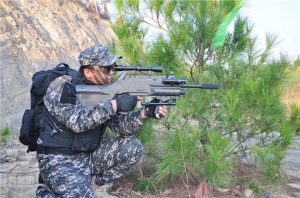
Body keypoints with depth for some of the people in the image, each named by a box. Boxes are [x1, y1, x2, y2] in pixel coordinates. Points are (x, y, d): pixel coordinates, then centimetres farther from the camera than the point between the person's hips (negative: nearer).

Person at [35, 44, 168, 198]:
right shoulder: (62, 87, -17)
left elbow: (120, 127, 0)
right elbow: (77, 121, -33)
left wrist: (144, 113, -17)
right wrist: (115, 104, -33)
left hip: (89, 154, 7)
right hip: (59, 160, -6)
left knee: (133, 147, -5)